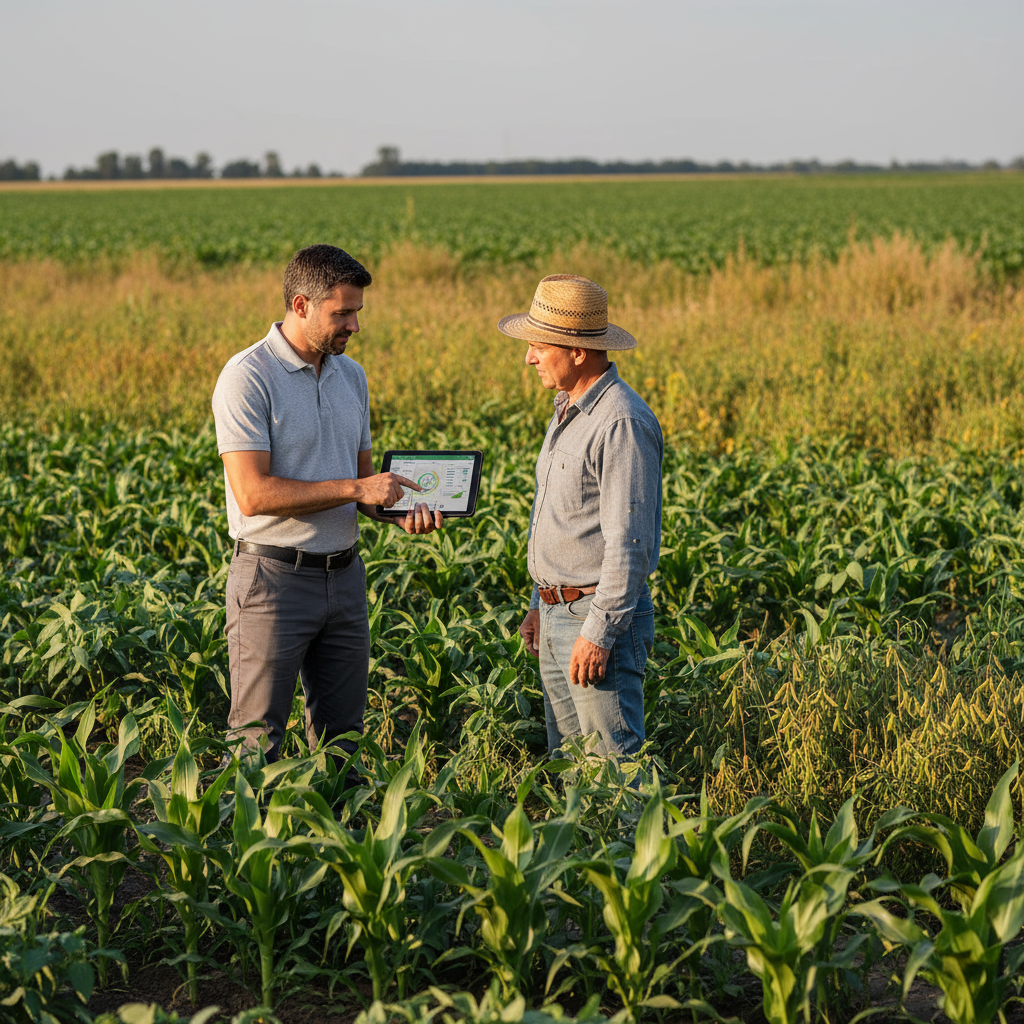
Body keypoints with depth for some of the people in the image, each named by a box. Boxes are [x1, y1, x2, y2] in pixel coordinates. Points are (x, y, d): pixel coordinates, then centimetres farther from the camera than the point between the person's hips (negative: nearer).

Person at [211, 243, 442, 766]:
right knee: (257, 741, -1)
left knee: (341, 737, 11)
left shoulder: (351, 376, 11)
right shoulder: (247, 378, -13)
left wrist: (397, 510, -2)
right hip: (273, 579, -7)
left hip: (343, 575, 7)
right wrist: (355, 489, -19)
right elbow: (253, 494, -20)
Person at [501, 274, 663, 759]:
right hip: (557, 614, 10)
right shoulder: (567, 410, 13)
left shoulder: (622, 423, -19)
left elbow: (629, 541, -22)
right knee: (565, 759, 13)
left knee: (614, 764, -7)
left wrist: (599, 632, -23)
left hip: (601, 615, -10)